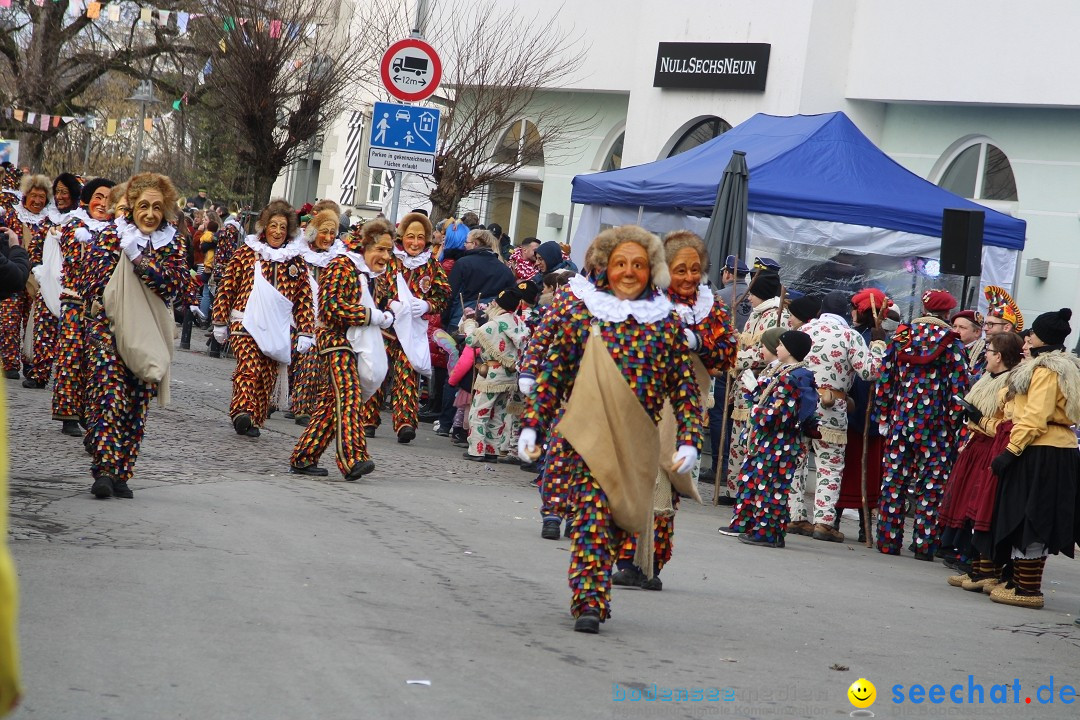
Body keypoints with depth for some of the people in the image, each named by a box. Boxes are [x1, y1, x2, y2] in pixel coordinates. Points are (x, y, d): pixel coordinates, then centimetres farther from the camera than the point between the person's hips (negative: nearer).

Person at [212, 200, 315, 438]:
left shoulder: (296, 261, 10)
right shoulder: (247, 253, 5)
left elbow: (304, 299, 10)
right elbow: (227, 288, 7)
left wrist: (305, 333, 4)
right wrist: (220, 322, 7)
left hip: (277, 329, 3)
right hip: (245, 324, -3)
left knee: (268, 376, 2)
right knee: (249, 366, -22)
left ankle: (254, 420, 12)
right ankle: (242, 412, -31)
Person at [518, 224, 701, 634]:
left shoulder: (667, 322, 9)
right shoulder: (580, 310, 4)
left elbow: (685, 387, 9)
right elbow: (551, 372, 5)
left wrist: (689, 442, 0)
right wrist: (531, 424, -1)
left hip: (639, 443, 2)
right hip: (589, 433, -2)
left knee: (617, 520, 6)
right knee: (593, 510, -16)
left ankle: (591, 599, 19)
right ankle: (589, 601, -17)